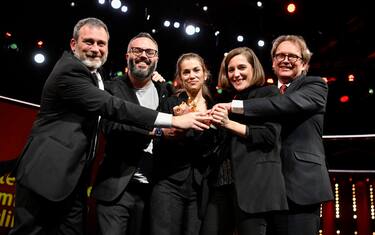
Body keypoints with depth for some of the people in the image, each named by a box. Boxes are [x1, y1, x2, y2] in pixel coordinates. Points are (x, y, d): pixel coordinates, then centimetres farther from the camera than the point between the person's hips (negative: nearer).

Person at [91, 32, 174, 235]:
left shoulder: (165, 91, 10)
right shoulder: (112, 88, -1)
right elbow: (111, 126, -18)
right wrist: (157, 130, -26)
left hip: (152, 188, 4)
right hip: (117, 186, -3)